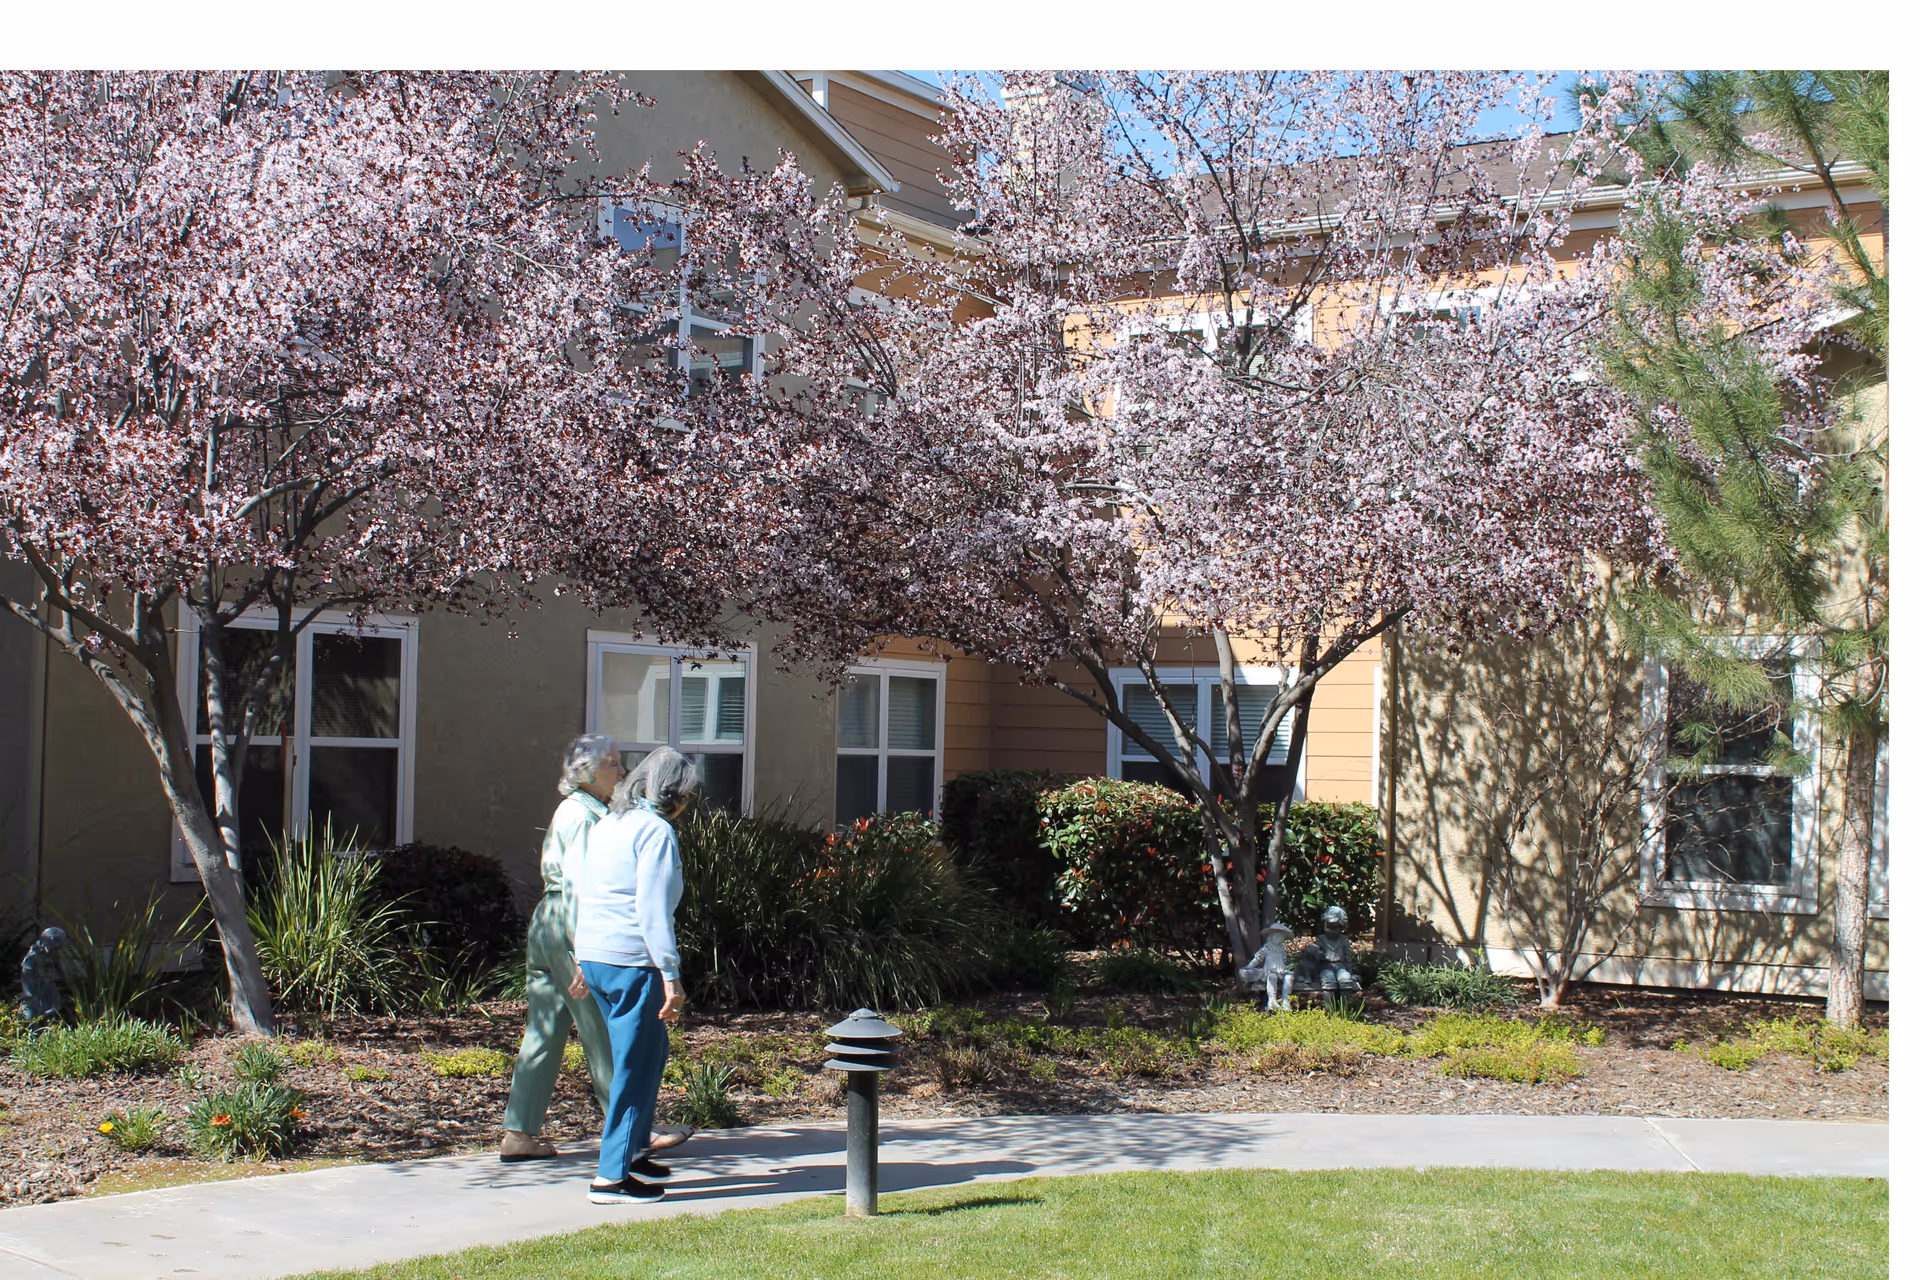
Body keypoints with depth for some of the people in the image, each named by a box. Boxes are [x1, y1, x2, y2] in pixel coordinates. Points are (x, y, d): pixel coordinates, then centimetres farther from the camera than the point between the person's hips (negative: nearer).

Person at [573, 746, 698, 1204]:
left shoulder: (607, 825, 14)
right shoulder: (656, 831, -12)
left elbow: (587, 894, 18)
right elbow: (652, 910, -18)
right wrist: (671, 975, -17)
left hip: (592, 956, 9)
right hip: (631, 960, -9)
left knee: (650, 1052, 22)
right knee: (636, 1066, -1)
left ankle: (632, 1150, 31)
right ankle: (611, 1177, 0)